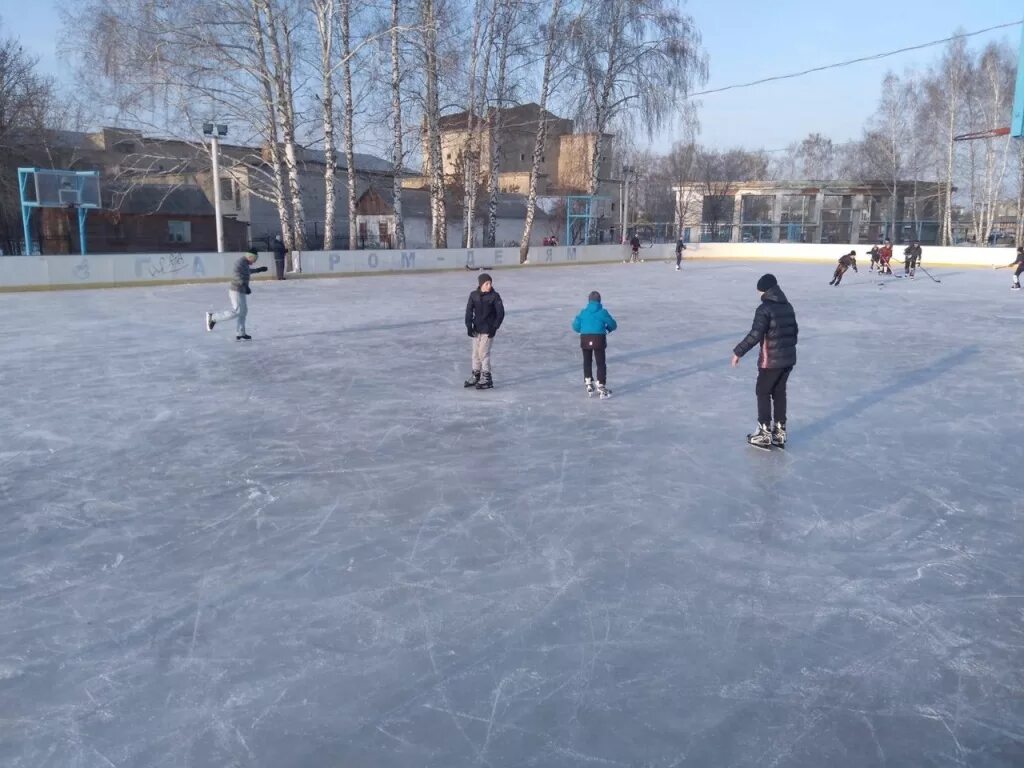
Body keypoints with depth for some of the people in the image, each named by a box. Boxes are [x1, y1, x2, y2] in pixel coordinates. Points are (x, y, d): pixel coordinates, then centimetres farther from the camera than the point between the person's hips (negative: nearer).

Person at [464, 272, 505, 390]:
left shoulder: (495, 296, -9)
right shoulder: (474, 295, 1)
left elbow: (501, 313, -9)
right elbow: (469, 311, 3)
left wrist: (495, 327, -14)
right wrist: (469, 326, -6)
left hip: (488, 330, -5)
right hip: (476, 329, 5)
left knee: (483, 352, -8)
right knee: (475, 352, 12)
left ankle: (486, 379, 0)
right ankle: (475, 376, 26)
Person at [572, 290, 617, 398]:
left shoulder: (583, 312, 5)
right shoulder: (603, 312, -1)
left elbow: (575, 326, 5)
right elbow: (613, 325, 5)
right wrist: (607, 328, 28)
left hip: (585, 339, 2)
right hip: (599, 339, -2)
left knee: (587, 362, 19)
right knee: (601, 364, 4)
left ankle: (589, 386, 24)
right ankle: (601, 388, 3)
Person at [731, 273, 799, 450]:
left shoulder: (765, 308, -16)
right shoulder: (787, 306, 9)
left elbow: (755, 334, -22)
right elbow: (794, 330, 18)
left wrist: (738, 352, -16)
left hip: (771, 360, -7)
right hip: (789, 358, 7)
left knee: (763, 393, 5)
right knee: (779, 392, 16)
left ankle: (765, 434, 7)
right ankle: (780, 432, 22)